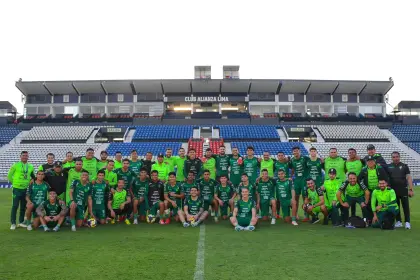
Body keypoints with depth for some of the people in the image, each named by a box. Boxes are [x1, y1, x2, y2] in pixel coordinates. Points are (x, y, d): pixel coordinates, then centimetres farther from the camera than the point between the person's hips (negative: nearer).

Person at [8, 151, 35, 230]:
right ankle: (13, 223, 5)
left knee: (23, 206, 10)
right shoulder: (15, 165, -4)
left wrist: (28, 183, 8)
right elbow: (9, 175, 1)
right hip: (17, 189, -4)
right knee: (15, 206, -3)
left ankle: (21, 222, 22)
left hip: (25, 189, 4)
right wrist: (14, 183, 1)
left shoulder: (31, 167, 7)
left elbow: (33, 177, 19)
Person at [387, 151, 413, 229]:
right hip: (393, 190, 2)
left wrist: (411, 189, -8)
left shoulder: (404, 166, 4)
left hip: (403, 190, -2)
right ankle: (398, 222, 17)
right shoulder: (388, 167, 8)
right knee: (396, 206, 7)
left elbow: (409, 178, 0)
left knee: (406, 206, -2)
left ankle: (407, 222, 3)